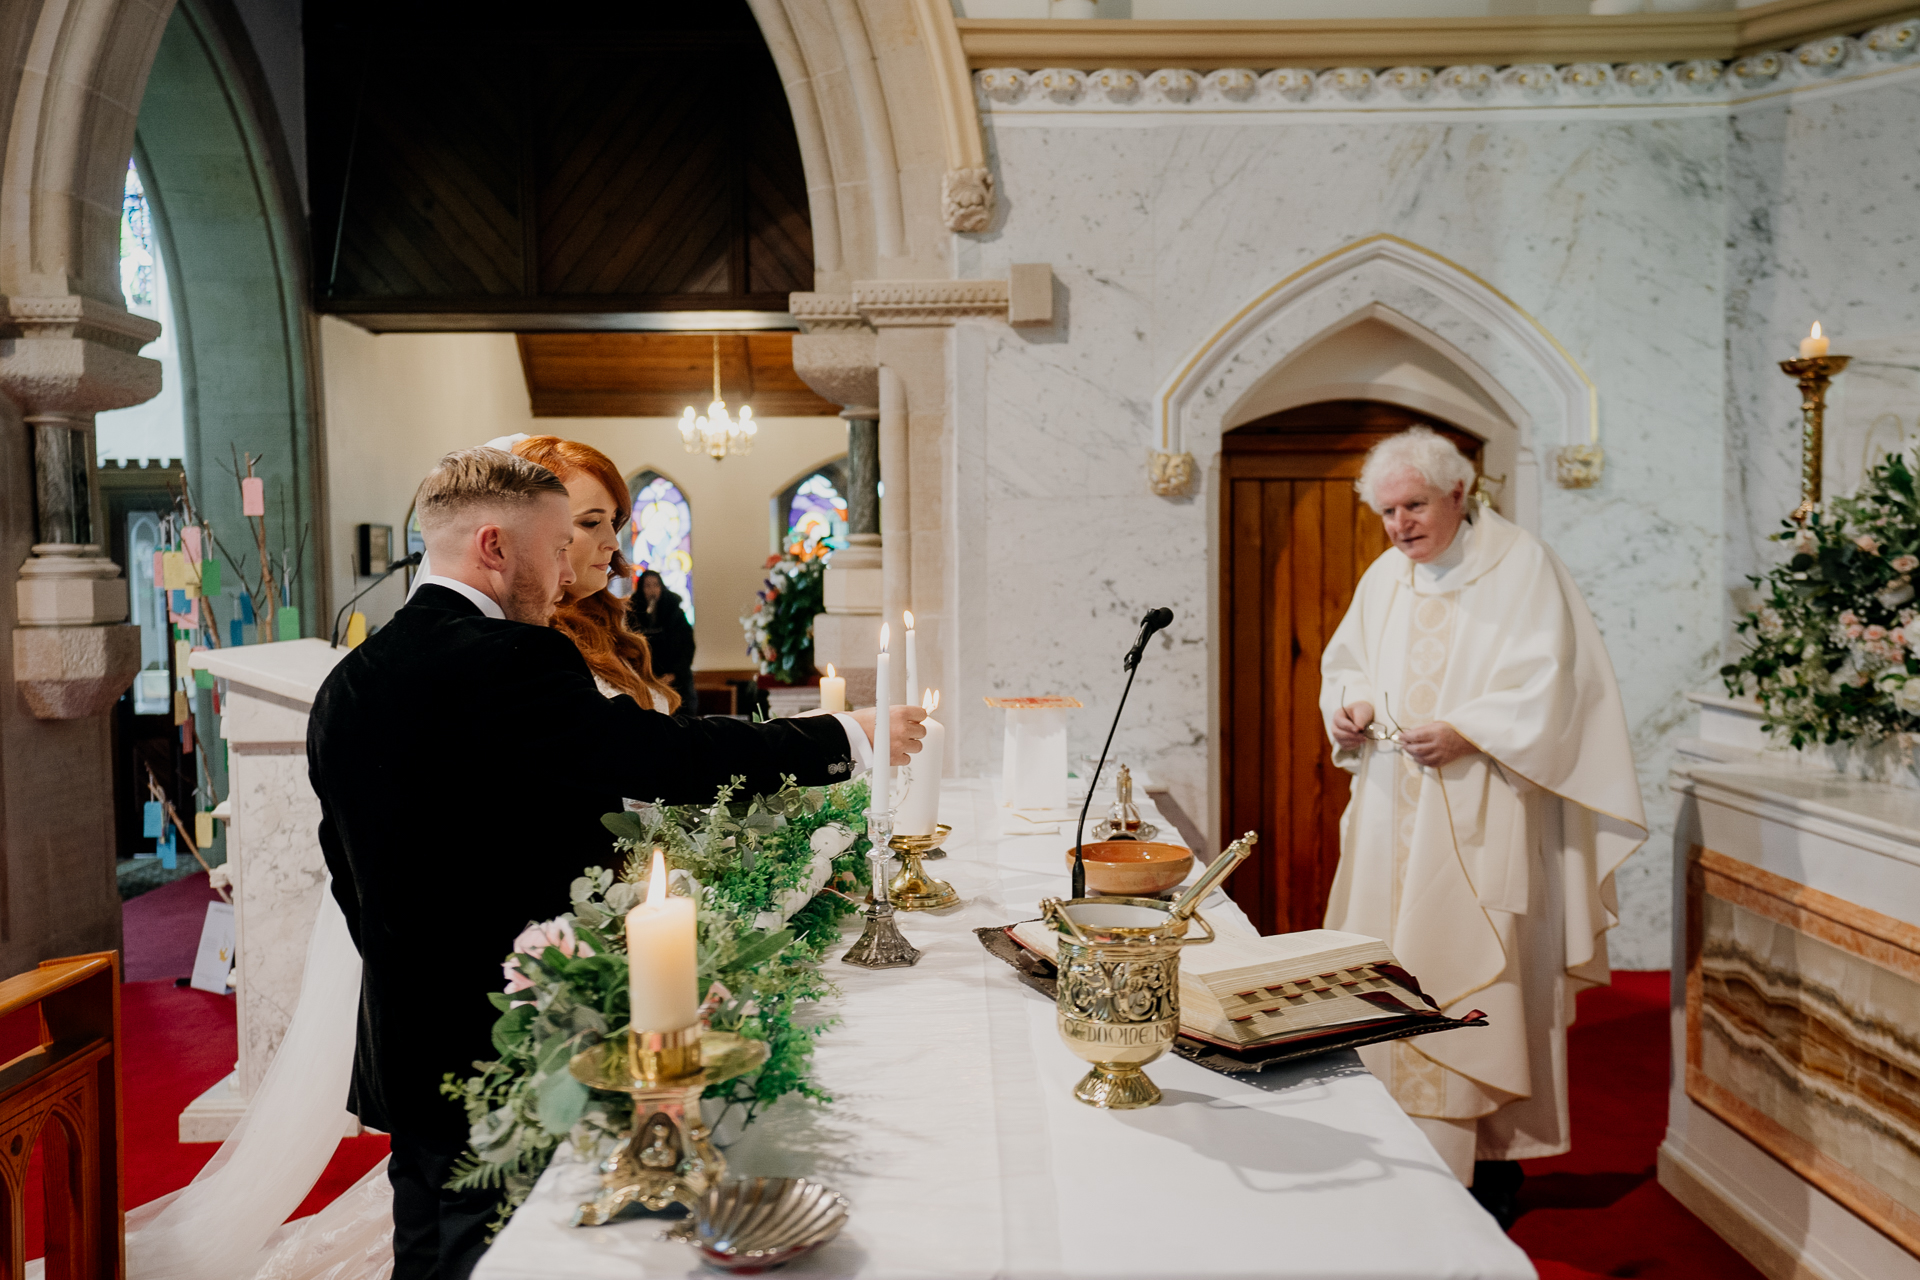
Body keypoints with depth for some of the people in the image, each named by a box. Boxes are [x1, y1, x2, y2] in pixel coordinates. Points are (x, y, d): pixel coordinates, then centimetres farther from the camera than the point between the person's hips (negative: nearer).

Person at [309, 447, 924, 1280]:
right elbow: (674, 758, -24)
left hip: (403, 1052, 8)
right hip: (509, 1055, -8)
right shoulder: (510, 663, -20)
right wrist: (849, 739, -13)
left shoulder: (346, 686, 6)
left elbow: (351, 875, 12)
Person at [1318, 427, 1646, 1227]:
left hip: (1482, 824, -6)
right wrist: (1348, 705, -1)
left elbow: (1548, 686, -12)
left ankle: (1493, 1163, 10)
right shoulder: (1383, 577, 13)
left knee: (1477, 986, -3)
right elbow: (1346, 664, 20)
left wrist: (1465, 733, -22)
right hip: (1393, 820, 6)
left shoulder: (1523, 567, -6)